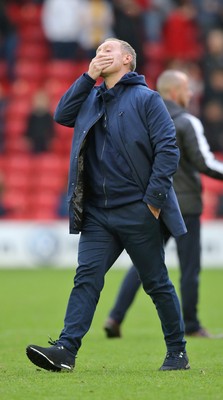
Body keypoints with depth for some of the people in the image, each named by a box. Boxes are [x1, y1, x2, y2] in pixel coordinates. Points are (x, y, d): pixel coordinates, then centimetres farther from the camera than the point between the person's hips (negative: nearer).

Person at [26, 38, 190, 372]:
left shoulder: (146, 99, -4)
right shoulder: (92, 98, 18)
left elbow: (168, 149, -9)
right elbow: (62, 115, 6)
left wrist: (154, 197, -15)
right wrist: (88, 77, 2)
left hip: (137, 211, -5)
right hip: (97, 213, 5)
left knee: (157, 283, 4)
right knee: (87, 278, -7)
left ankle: (178, 353, 15)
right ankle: (66, 349, -16)